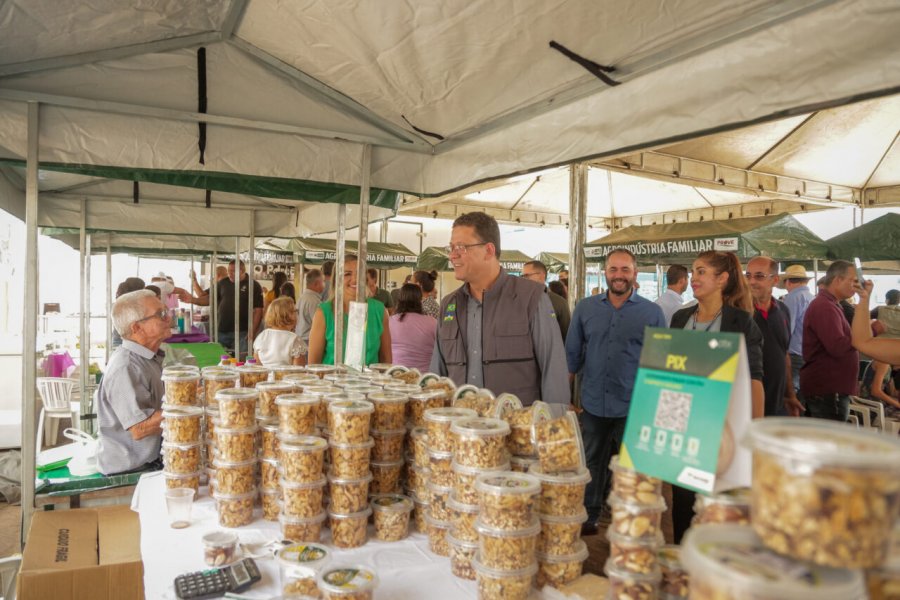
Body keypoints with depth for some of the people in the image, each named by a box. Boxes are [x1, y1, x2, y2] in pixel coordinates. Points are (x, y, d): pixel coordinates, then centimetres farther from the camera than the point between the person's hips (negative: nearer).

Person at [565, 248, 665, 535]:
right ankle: (589, 517, 31)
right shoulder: (585, 308, 3)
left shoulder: (652, 312, -2)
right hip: (593, 404, 2)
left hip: (633, 408, -2)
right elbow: (573, 354, 8)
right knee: (592, 464, 15)